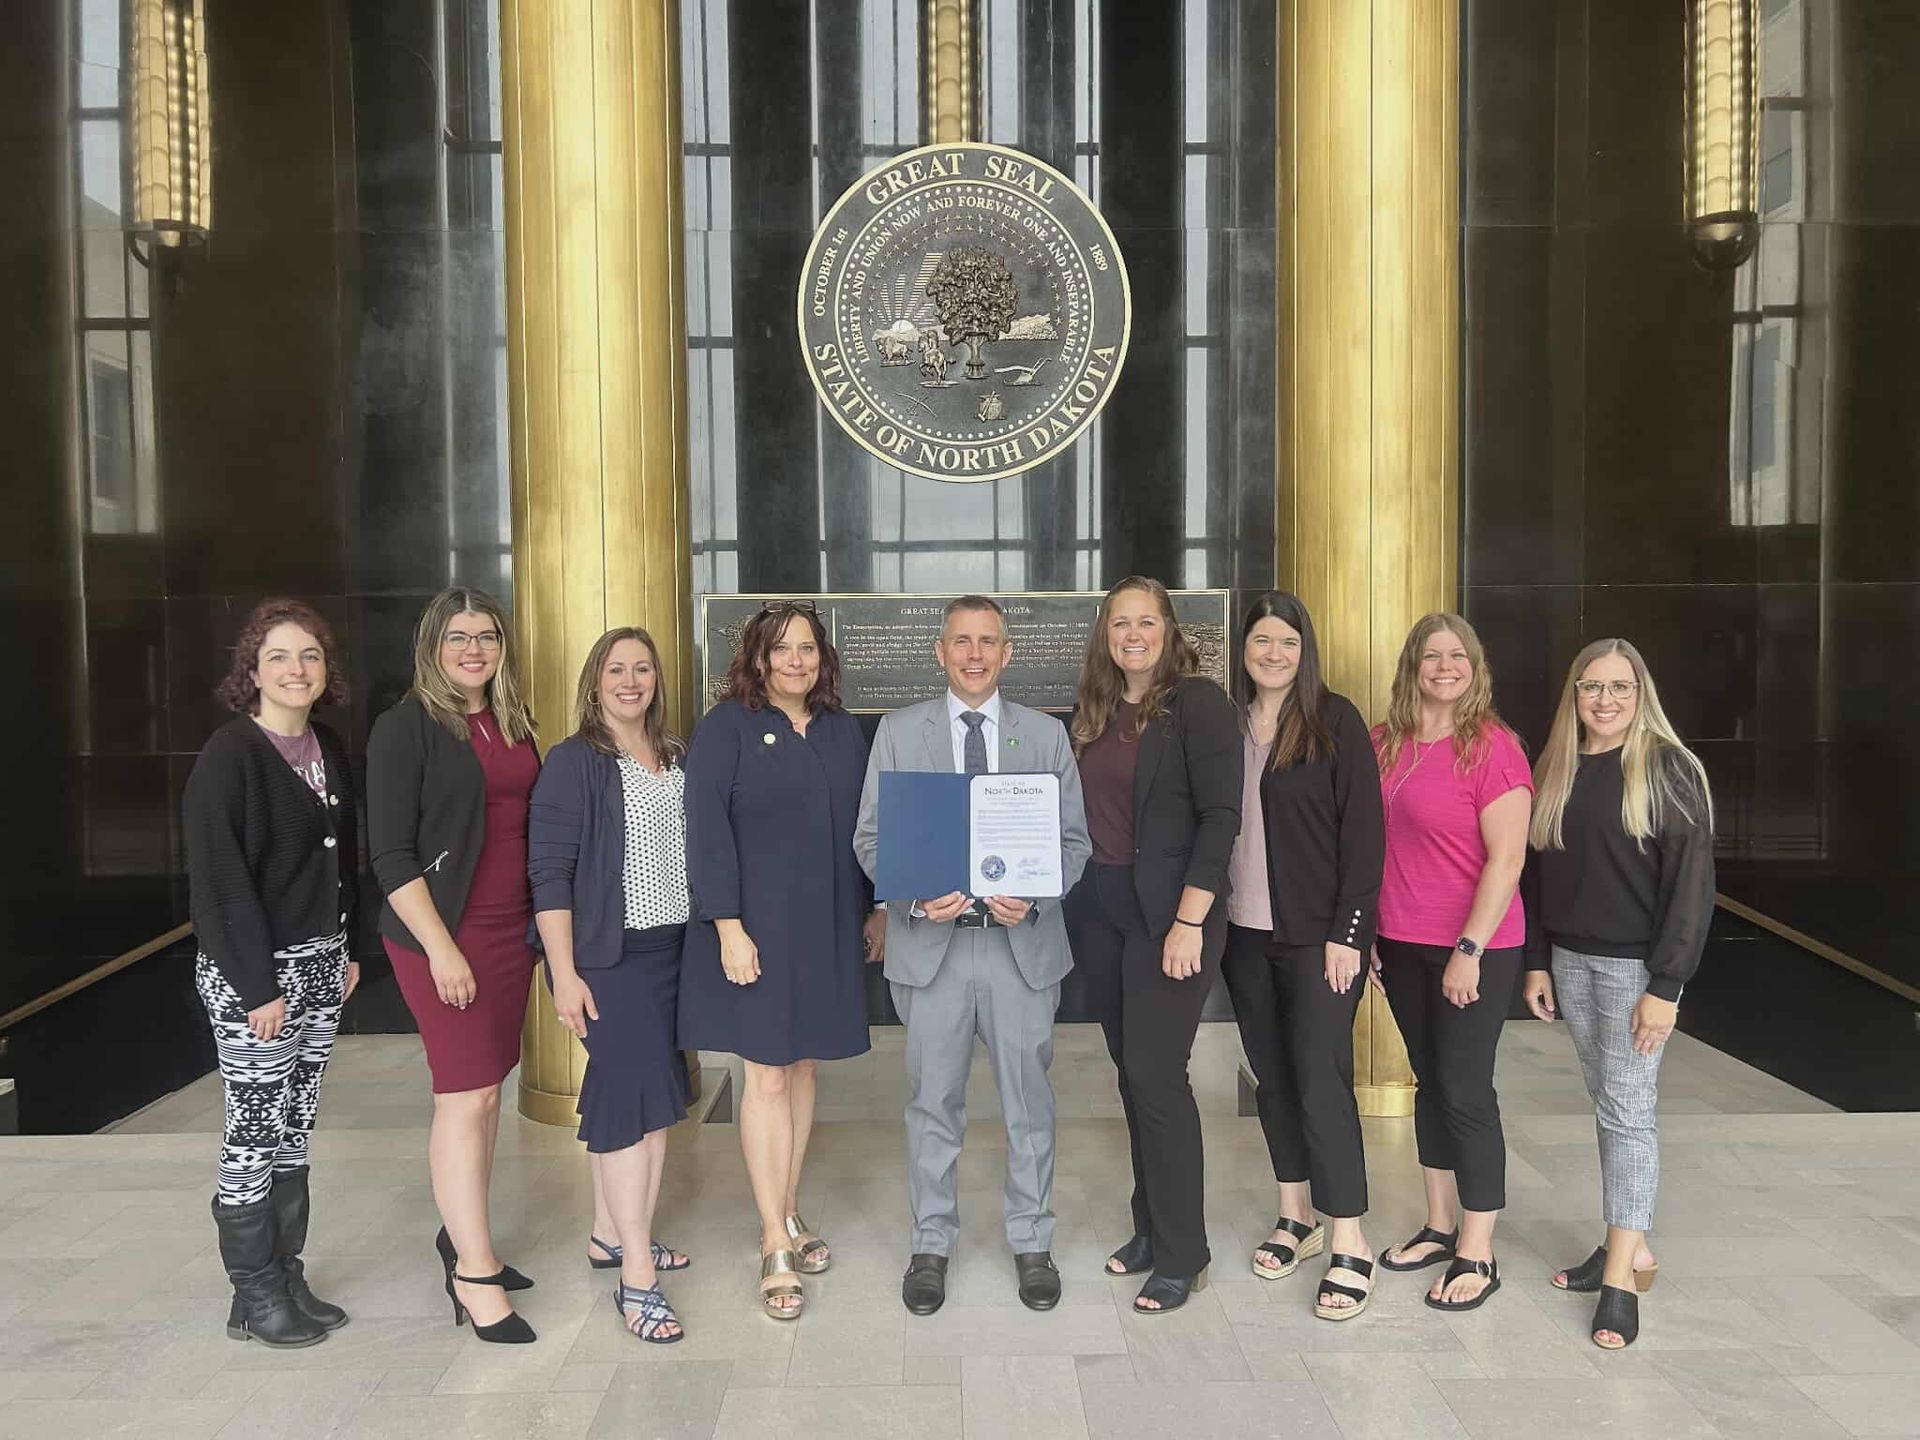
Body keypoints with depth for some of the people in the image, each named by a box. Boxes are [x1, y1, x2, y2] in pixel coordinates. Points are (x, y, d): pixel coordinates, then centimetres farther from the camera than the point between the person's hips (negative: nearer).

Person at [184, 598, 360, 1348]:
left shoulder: (329, 748, 8)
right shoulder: (229, 754, -12)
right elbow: (218, 878, -15)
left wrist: (347, 948, 12)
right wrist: (256, 984, -17)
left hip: (320, 963, 7)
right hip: (253, 973, -7)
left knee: (294, 1129, 13)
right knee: (255, 1131, 2)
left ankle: (289, 1275, 24)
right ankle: (255, 1297, 15)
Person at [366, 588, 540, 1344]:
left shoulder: (513, 726, 11)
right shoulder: (406, 728, -8)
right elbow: (391, 855, -12)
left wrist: (542, 926, 12)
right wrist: (441, 948, -16)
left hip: (511, 931, 6)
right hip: (443, 934, -6)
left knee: (482, 1090, 13)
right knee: (468, 1094, -5)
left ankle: (461, 1234, 27)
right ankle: (475, 1274, 4)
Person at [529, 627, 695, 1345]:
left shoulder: (678, 759, 11)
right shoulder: (574, 762, -7)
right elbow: (549, 869, -11)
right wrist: (563, 972, -16)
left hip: (671, 948, 6)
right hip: (607, 954, -6)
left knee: (652, 1093, 11)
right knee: (630, 1091, -8)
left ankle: (612, 1232, 28)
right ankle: (636, 1275, -1)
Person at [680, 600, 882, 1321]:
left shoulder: (843, 729, 10)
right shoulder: (726, 727, -6)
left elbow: (862, 824, 14)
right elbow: (708, 830, -11)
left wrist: (874, 909, 12)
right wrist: (728, 927, -16)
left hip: (827, 928, 5)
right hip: (757, 928, -5)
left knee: (802, 1066, 13)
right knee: (767, 1075, -1)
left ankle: (788, 1213, 27)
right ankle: (776, 1248, 8)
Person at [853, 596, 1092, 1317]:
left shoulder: (1046, 734, 6)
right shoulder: (899, 731, 4)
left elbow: (1075, 839, 5)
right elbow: (870, 837, 3)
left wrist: (1033, 899, -13)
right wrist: (916, 896, -14)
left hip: (1022, 941, 1)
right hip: (930, 940, 0)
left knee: (1029, 1100, 10)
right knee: (933, 1101, 10)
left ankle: (1031, 1242, 27)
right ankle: (931, 1244, 26)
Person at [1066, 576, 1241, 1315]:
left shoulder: (1199, 702, -8)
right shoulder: (1093, 713, 10)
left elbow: (1221, 816, -14)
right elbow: (1084, 816, 13)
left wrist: (1189, 922, -18)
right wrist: (1073, 905, 5)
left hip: (1169, 913, -6)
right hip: (1101, 912, 6)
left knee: (1156, 1073, -4)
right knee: (1131, 1071, 12)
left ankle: (1182, 1253, 10)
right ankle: (1151, 1225, 27)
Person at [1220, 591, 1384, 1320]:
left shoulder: (1335, 720, -6)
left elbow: (1363, 831, -8)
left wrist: (1348, 932, -13)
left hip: (1316, 933, -5)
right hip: (1244, 932, 5)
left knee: (1321, 1080, -5)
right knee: (1271, 1074, 12)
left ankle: (1349, 1245, 6)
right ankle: (1297, 1216, 27)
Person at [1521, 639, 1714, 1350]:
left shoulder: (1669, 770, -9)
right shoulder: (1555, 770, 8)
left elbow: (1691, 884, -12)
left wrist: (1666, 986, -15)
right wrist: (1538, 961, 8)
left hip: (1634, 964, -5)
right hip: (1569, 959, 5)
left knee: (1627, 1110, -2)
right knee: (1606, 1102, 11)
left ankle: (1620, 1276, 5)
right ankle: (1629, 1246, 22)